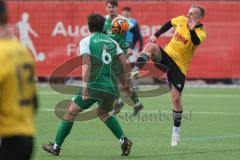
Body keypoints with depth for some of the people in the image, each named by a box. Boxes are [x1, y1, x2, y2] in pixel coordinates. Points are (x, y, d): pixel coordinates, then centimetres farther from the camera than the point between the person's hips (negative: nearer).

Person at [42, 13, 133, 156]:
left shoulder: (86, 41, 1)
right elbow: (126, 64, 9)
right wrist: (128, 83, 19)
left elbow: (86, 65, -13)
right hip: (112, 88, 5)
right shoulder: (112, 42, 15)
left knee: (71, 112, 9)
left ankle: (56, 147, 11)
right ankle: (124, 140, 13)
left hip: (95, 85, -5)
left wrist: (85, 86, -20)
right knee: (103, 113, 30)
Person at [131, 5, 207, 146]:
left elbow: (196, 41, -35)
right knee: (151, 46, -27)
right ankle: (136, 71, -37)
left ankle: (176, 131, 10)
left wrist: (192, 30, -53)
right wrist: (156, 35, 15)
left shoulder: (201, 32, -12)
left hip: (179, 66, -4)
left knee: (176, 98, -7)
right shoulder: (182, 20, 2)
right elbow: (169, 24, 22)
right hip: (167, 55, 4)